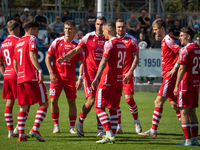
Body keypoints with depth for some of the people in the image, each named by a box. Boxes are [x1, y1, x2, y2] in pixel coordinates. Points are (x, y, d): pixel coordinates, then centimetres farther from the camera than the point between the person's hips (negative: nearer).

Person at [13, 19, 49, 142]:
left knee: (24, 107, 9)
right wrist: (39, 70, -24)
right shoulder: (32, 39, -2)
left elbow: (15, 62, 24)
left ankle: (21, 135, 2)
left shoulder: (19, 42, 21)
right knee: (44, 104, -3)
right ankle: (35, 129, -18)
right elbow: (32, 55, -18)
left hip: (21, 78, 8)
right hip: (32, 77, -8)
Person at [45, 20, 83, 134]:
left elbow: (81, 62, 0)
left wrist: (80, 78, -10)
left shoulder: (77, 44, 1)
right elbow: (48, 58, 3)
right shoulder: (57, 42, 1)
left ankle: (72, 127, 7)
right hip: (56, 76, 0)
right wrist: (51, 73, -8)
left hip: (70, 77, 0)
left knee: (72, 101, -2)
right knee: (54, 100, -4)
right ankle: (56, 125, 11)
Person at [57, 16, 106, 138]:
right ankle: (80, 122, 11)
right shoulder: (88, 37, 0)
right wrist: (64, 58, -14)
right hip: (90, 72, -3)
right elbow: (76, 50, -1)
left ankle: (100, 130, 3)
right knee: (91, 100, -13)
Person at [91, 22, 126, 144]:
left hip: (108, 81, -8)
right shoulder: (122, 44, 13)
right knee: (113, 109, 12)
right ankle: (113, 135, 9)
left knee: (99, 108, -6)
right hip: (119, 81, 8)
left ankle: (109, 134, -16)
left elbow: (104, 62, -18)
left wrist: (96, 78, -20)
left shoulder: (109, 43, -11)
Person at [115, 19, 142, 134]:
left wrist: (130, 72, -11)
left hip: (127, 74, -3)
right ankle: (118, 127, 4)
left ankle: (137, 121, 15)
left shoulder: (131, 40, 0)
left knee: (129, 99, -8)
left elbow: (136, 58, -1)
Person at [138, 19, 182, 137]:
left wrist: (174, 68, -20)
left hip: (170, 76, -10)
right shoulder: (164, 40, 17)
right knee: (174, 104, 10)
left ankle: (153, 131, -6)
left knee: (159, 102, -8)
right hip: (167, 76, 10)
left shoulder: (168, 40, -13)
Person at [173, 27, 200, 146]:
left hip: (186, 85, -7)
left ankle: (188, 140, -5)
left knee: (184, 112, -3)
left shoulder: (185, 50, -12)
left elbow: (182, 69, -16)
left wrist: (177, 86, -15)